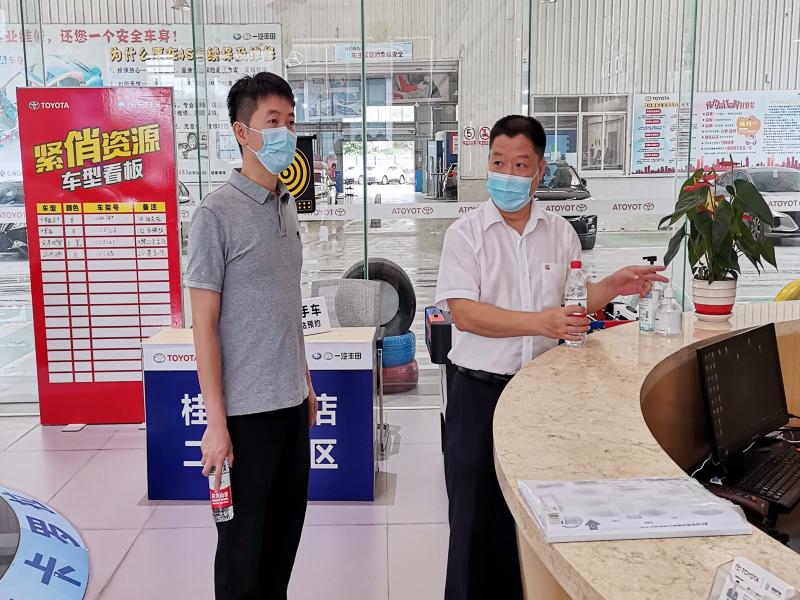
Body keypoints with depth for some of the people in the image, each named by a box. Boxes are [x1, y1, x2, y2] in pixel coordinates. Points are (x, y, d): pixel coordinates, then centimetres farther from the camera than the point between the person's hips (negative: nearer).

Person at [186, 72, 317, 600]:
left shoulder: (288, 206, 8)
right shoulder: (218, 215, -14)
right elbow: (204, 324, -14)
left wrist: (306, 382, 15)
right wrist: (216, 422, -15)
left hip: (291, 399, 7)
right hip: (247, 408, -7)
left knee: (286, 528, 18)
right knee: (245, 541, 9)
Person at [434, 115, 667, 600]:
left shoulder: (561, 232, 5)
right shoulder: (466, 233, -6)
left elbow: (570, 300, 15)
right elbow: (465, 313, -16)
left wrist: (614, 286, -4)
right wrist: (540, 323, -25)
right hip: (480, 390, -3)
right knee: (476, 518, 7)